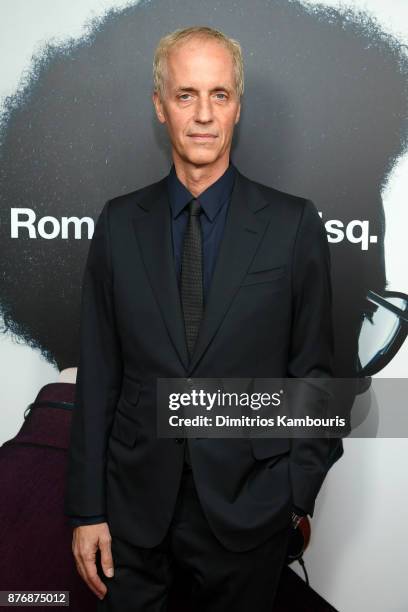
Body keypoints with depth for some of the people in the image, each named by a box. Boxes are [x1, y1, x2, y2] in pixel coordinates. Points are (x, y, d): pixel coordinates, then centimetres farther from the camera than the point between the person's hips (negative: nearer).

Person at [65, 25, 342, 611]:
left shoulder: (294, 224, -5)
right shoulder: (119, 222, 0)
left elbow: (314, 369, -1)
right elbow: (97, 372, 0)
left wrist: (298, 493, -3)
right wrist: (87, 509, 0)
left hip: (247, 501, -1)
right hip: (135, 500, 2)